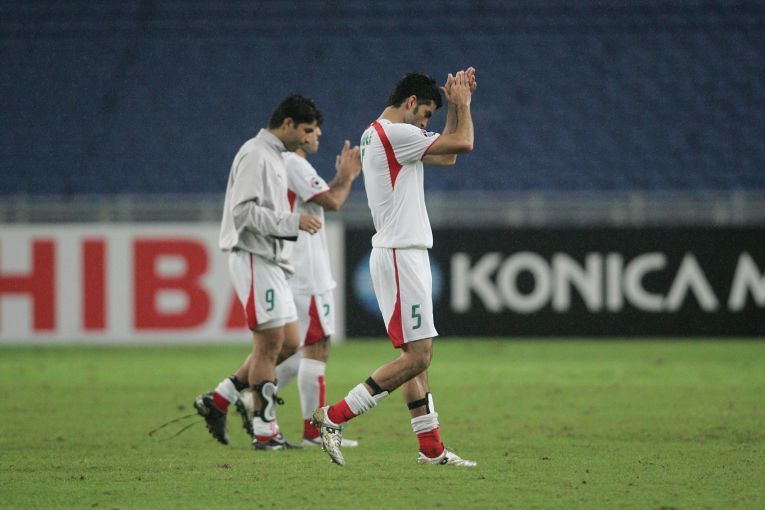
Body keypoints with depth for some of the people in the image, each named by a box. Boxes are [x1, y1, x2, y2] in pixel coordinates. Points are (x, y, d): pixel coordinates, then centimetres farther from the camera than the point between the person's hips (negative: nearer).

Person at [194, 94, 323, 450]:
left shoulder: (275, 157, 19)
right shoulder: (255, 155, -12)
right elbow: (243, 210, -21)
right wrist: (293, 222, -21)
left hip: (271, 262, 10)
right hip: (253, 258, -10)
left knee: (288, 343, 8)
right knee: (270, 343, -8)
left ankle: (218, 400, 13)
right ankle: (264, 431, -4)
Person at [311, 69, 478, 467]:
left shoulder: (376, 134, 17)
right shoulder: (395, 133, -14)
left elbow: (446, 154, 26)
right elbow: (463, 143, -13)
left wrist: (458, 104, 20)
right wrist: (462, 103, 4)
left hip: (405, 254, 11)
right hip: (400, 255, -11)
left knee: (417, 356, 10)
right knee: (416, 356, -11)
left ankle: (432, 449, 12)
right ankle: (334, 417, -12)